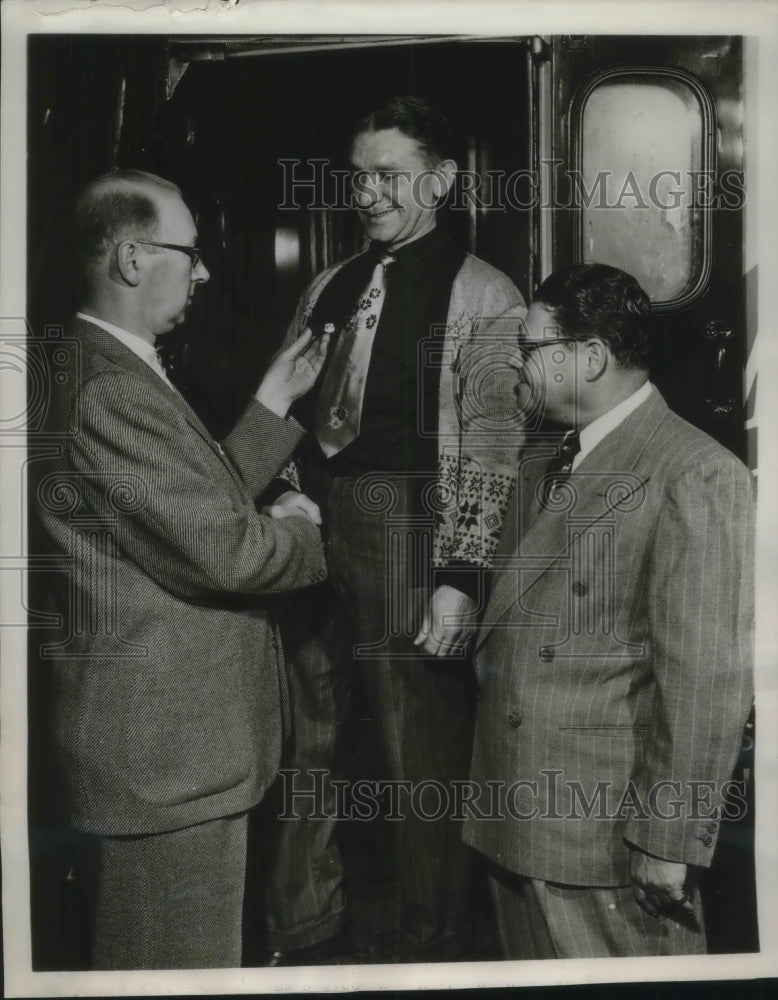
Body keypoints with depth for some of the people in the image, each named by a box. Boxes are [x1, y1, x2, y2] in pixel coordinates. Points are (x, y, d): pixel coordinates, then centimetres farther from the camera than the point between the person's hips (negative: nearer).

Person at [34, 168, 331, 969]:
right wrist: (328, 539, -6)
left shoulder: (113, 372, 12)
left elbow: (209, 503, 11)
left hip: (155, 740, 11)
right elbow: (222, 550, -24)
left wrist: (276, 398, 12)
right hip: (163, 751, -11)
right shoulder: (109, 394, -23)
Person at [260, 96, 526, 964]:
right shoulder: (328, 288, 15)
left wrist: (462, 579, -14)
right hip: (308, 534, 6)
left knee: (423, 764, 4)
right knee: (300, 744, 14)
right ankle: (304, 936, 32)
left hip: (410, 541, -6)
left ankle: (430, 953, 24)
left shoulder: (482, 297, -4)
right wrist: (285, 493, 0)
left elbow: (493, 454, -9)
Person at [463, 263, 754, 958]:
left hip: (608, 834, -8)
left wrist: (670, 845, -17)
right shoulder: (542, 453, 10)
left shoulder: (696, 476, -17)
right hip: (515, 819, 8)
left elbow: (707, 681, -19)